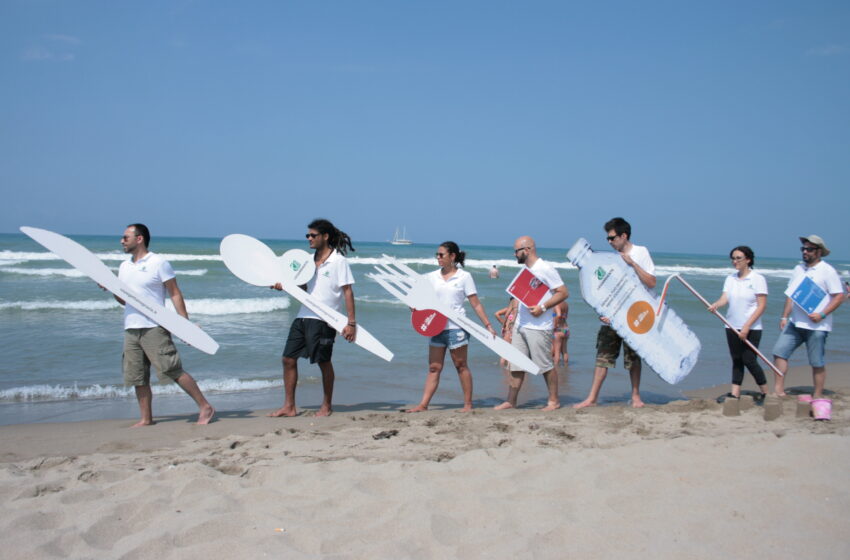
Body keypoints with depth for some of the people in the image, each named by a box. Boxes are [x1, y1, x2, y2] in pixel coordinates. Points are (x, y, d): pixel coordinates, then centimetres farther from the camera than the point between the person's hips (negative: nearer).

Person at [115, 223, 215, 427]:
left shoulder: (158, 263, -5)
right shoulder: (124, 267, 15)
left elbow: (175, 294, -7)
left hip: (154, 328, -7)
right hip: (130, 329, 7)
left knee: (174, 371, -9)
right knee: (138, 378, 7)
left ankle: (205, 408, -3)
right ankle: (146, 418, 16)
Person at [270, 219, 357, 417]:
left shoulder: (338, 260, -7)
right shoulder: (310, 259, 14)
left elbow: (348, 292, -9)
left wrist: (351, 323, -14)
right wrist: (284, 286, 0)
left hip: (324, 319, -7)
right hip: (303, 316, 7)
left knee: (323, 361, 2)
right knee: (288, 358, 4)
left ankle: (327, 405, 19)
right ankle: (289, 406, 12)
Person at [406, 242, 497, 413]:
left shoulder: (464, 277, -2)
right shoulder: (432, 277, 8)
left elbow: (476, 304, -2)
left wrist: (488, 325, -7)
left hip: (457, 327, -4)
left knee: (461, 366, 4)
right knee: (434, 367, 4)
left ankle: (468, 404, 12)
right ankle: (423, 404, 4)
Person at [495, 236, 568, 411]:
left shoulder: (545, 268, -11)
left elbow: (563, 292, -13)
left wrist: (543, 307, -21)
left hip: (538, 326, -8)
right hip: (520, 325, 8)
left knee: (545, 365, 0)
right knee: (516, 365, 8)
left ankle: (554, 400, 12)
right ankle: (511, 401, 13)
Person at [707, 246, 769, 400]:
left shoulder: (757, 279, -7)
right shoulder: (730, 278, 10)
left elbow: (762, 306, -11)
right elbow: (724, 298, -2)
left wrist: (746, 327, -17)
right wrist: (715, 305, -26)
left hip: (751, 328, -5)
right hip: (732, 327, 5)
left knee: (749, 360, -6)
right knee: (736, 360, 8)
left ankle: (765, 393, 9)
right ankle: (735, 393, 11)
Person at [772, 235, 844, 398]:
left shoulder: (827, 271, -7)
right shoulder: (798, 268, 12)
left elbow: (839, 296, -11)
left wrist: (822, 314, -20)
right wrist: (784, 317, 11)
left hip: (816, 326, -6)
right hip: (795, 323, 6)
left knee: (817, 363, 2)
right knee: (779, 352, -3)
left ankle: (817, 396, 14)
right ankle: (779, 389, 3)